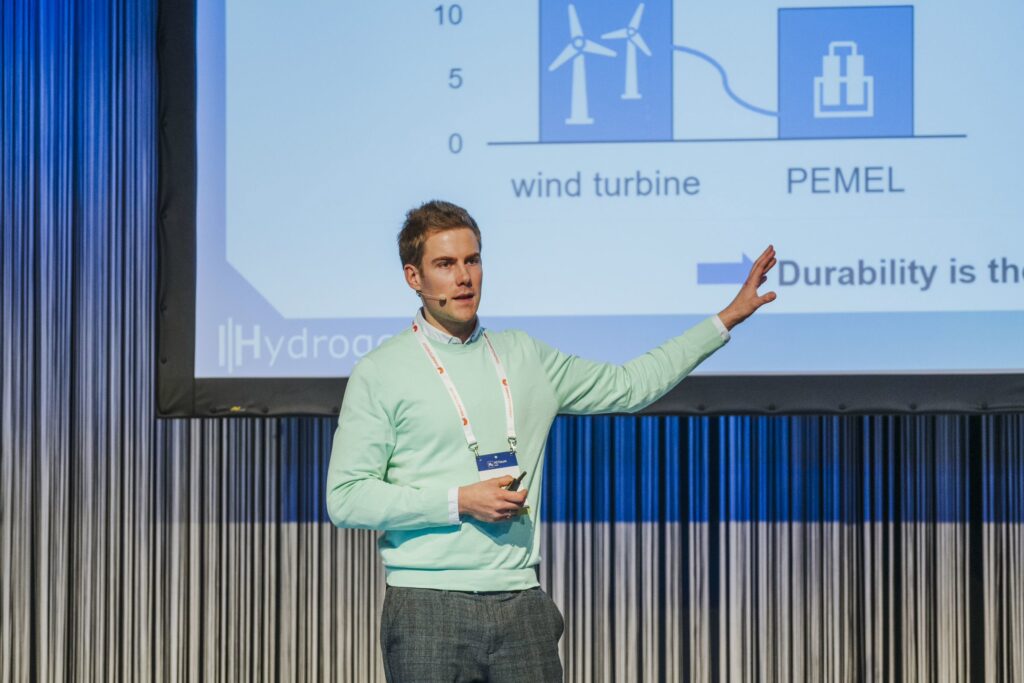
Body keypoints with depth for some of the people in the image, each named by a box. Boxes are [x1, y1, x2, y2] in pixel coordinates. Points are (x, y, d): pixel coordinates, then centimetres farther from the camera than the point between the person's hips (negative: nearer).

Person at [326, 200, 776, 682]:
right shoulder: (379, 373, 0)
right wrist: (460, 501, -12)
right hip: (429, 609, -3)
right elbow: (345, 498, -5)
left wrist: (728, 318, 23)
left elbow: (629, 385, 23)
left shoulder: (524, 357, 15)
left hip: (522, 606, 4)